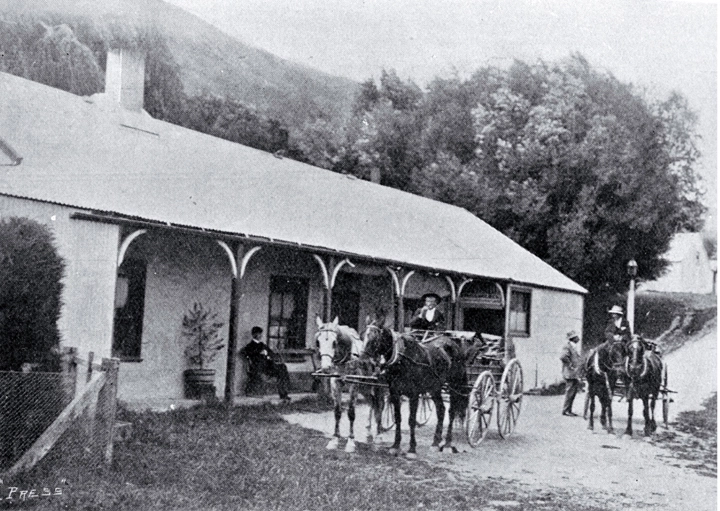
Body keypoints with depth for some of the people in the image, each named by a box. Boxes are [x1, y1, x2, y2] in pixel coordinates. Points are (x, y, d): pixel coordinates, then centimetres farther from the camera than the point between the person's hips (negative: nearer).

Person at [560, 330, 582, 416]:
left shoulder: (572, 347, 18)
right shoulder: (567, 347, -13)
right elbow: (563, 357, -27)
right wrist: (570, 365, -20)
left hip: (575, 375, 10)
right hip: (570, 374, -10)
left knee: (574, 391, 12)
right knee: (570, 392, -6)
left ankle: (569, 410, 18)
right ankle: (565, 410, 0)